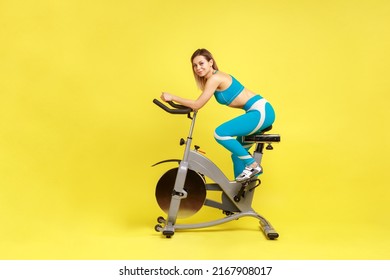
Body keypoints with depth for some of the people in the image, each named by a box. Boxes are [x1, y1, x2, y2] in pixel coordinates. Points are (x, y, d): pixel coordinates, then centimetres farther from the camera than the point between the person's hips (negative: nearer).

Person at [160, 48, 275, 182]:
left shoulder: (215, 78, -14)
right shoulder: (212, 78, 14)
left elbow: (197, 105, -14)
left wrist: (172, 97, -8)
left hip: (261, 111, -10)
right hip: (257, 112, 10)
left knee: (220, 133, -21)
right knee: (237, 153, 15)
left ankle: (252, 165, -10)